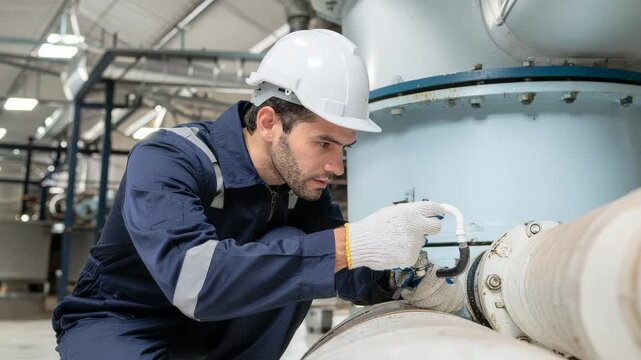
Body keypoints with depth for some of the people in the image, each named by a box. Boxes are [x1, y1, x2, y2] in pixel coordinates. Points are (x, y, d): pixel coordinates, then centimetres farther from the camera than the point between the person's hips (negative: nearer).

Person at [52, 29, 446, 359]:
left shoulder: (302, 178, -9)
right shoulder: (165, 161, -28)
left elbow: (346, 273, -6)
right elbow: (194, 278, -45)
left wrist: (393, 274, -30)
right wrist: (348, 244, -49)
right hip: (118, 325, -5)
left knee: (293, 251, -22)